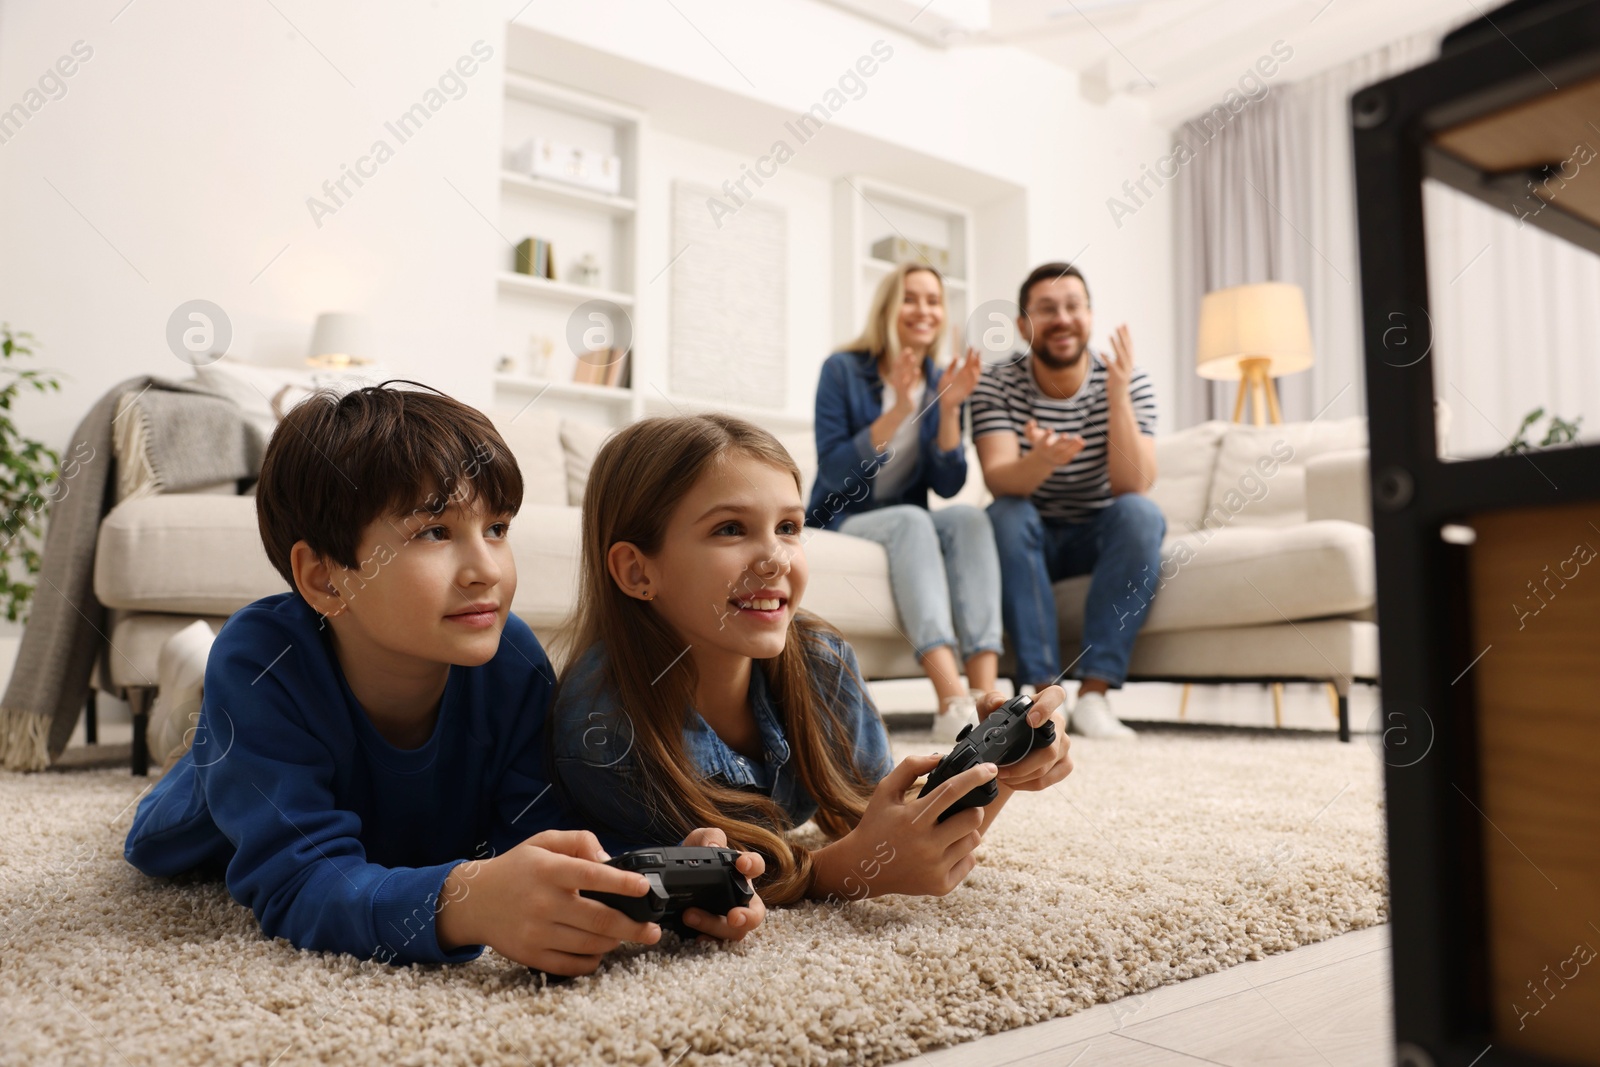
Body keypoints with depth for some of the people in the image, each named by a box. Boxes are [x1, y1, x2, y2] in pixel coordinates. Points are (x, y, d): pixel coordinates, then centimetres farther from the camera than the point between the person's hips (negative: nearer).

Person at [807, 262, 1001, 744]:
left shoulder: (941, 383, 6)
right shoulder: (843, 371, -6)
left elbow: (947, 486, -1)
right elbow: (833, 472, -16)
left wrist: (949, 409, -14)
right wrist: (899, 411, -24)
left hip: (912, 523, 4)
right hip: (842, 521, -4)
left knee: (969, 517, -26)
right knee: (911, 520, -34)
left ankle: (984, 692, -40)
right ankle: (952, 701, -49)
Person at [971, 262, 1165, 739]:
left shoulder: (1130, 382, -10)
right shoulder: (997, 384, -11)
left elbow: (1133, 487, -21)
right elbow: (1000, 481, -26)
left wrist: (1118, 396, -33)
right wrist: (1042, 459, -49)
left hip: (1104, 536, 1)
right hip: (1030, 539, -1)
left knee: (1142, 513, -29)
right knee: (1006, 514, -31)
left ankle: (1094, 693, -28)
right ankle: (1042, 689, -29)